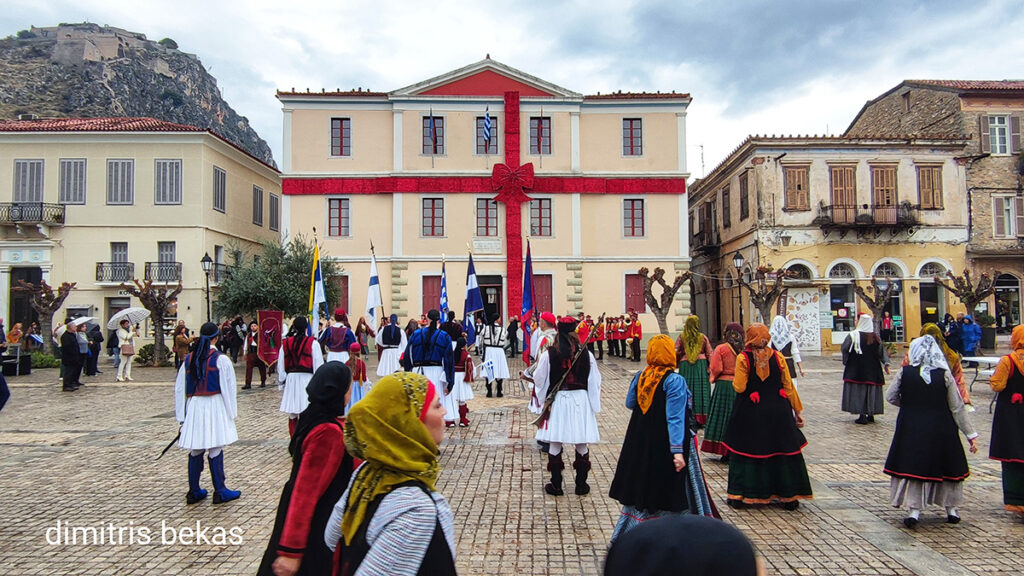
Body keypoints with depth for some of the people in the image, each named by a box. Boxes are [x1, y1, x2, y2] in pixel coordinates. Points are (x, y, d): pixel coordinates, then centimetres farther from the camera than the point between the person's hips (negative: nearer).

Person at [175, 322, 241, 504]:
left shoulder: (189, 359, 7)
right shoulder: (221, 359, -8)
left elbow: (179, 388, 11)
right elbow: (228, 388, -8)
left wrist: (181, 415, 17)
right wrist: (232, 412, 0)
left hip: (194, 407, 5)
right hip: (214, 406, -5)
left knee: (195, 450, 11)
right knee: (215, 450, 0)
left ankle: (194, 491, 20)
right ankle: (219, 492, 7)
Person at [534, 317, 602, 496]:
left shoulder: (549, 354, -9)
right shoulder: (586, 353, -6)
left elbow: (538, 379, -1)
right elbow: (595, 381, 2)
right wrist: (594, 403, 16)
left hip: (557, 401, -1)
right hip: (580, 400, 1)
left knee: (555, 444, 8)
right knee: (582, 445, 12)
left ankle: (556, 485, 15)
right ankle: (581, 484, 20)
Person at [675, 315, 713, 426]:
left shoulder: (681, 337, -2)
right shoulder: (703, 337, 0)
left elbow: (676, 353, 2)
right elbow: (709, 354, 3)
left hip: (685, 365, 0)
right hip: (701, 365, 0)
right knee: (701, 391, 5)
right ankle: (701, 420, 8)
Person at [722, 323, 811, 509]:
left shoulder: (743, 358, -9)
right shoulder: (778, 357, -2)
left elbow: (739, 387, -14)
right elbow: (788, 387, 1)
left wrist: (734, 380, 9)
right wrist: (798, 411, 10)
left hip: (750, 413, -2)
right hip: (778, 412, 2)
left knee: (745, 452, 8)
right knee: (783, 452, 12)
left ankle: (739, 496, 11)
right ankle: (788, 496, 19)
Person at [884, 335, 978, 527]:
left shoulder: (905, 373, -8)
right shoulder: (944, 375, -9)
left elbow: (890, 397, 1)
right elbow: (958, 408, -5)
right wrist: (971, 434, 2)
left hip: (911, 430, 0)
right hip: (941, 431, 0)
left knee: (913, 467, 8)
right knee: (948, 467, 17)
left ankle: (914, 511, 5)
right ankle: (951, 509, 27)